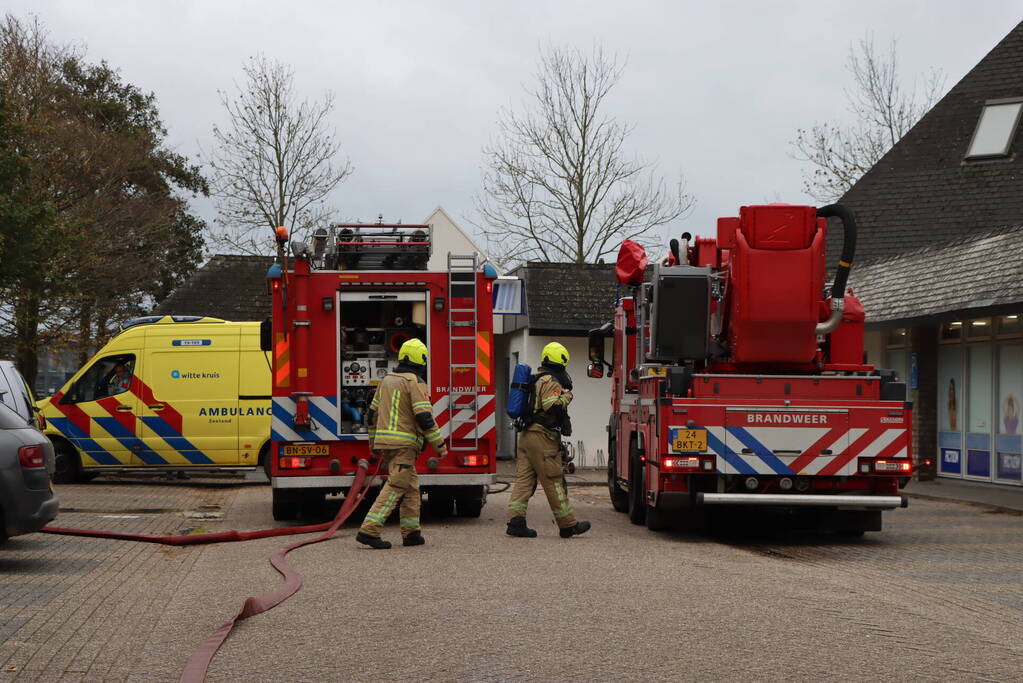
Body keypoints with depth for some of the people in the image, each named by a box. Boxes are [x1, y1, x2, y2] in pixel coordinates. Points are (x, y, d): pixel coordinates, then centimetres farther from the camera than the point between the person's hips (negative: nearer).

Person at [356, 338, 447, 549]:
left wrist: (373, 441, 30)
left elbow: (373, 412, 21)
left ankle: (411, 532, 15)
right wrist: (439, 444, -9)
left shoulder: (387, 379, 16)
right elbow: (424, 416, -16)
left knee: (411, 486, 16)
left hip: (385, 439, 8)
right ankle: (369, 530, -19)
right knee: (395, 487, -10)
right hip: (403, 443, -8)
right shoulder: (415, 382, -9)